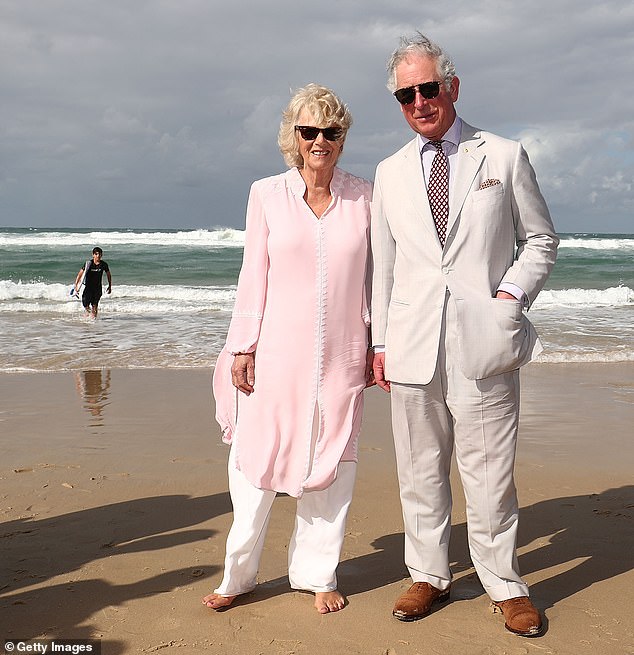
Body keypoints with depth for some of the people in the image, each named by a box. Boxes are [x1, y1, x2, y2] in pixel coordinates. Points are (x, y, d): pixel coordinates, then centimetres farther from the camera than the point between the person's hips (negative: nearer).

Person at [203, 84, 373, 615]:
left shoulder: (363, 196, 5)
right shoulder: (267, 194, 3)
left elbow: (373, 274, 8)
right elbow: (253, 276, 2)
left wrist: (378, 342, 4)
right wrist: (243, 346, -1)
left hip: (341, 356, 1)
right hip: (277, 350, -1)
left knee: (331, 462, 7)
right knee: (258, 459, 2)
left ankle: (318, 575, 22)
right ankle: (238, 575, 18)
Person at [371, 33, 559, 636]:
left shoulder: (504, 157, 6)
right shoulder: (390, 173, 13)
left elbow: (541, 240, 10)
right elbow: (382, 265, 15)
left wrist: (511, 294, -6)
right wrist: (379, 342, 10)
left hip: (484, 343, -2)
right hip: (412, 347, 3)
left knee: (489, 474, 2)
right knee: (419, 471, 9)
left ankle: (505, 586, 19)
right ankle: (429, 576, 25)